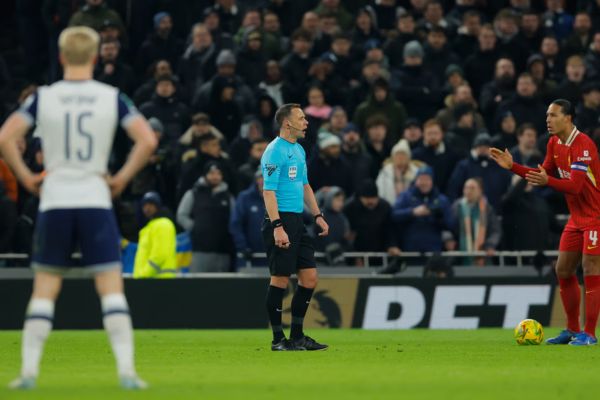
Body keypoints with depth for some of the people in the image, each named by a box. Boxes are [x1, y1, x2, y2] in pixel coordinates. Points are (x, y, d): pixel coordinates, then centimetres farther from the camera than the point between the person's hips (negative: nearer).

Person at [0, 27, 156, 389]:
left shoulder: (43, 98, 1)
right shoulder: (112, 98, 0)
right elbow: (148, 141, -7)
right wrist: (123, 178, 3)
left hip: (54, 201, 1)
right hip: (96, 200, -1)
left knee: (44, 290, 8)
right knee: (112, 288, 0)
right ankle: (127, 371, -8)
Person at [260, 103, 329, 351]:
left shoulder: (299, 150, 16)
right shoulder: (275, 151, -12)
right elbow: (268, 191, -17)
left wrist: (317, 215, 19)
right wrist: (277, 227, -24)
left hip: (297, 221, 9)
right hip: (280, 220, -9)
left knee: (309, 277, 6)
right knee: (280, 279, -4)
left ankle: (297, 335, 14)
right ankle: (278, 339, 3)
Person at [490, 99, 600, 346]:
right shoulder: (554, 143, 6)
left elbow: (575, 186, -28)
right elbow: (544, 175, 15)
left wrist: (548, 181, -43)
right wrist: (512, 166, 7)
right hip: (576, 218, 9)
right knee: (563, 272, 8)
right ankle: (572, 330, 16)